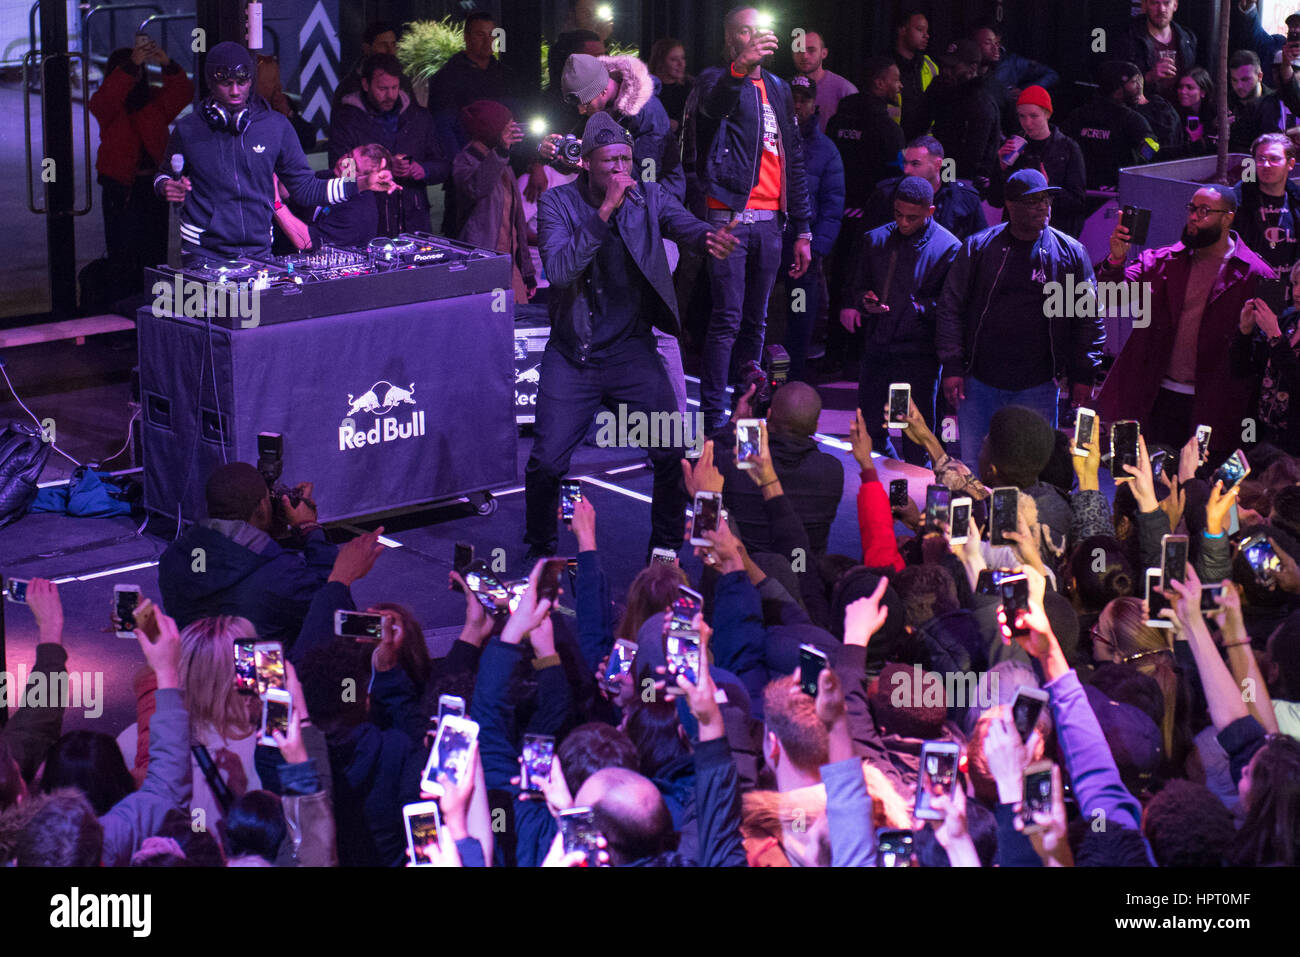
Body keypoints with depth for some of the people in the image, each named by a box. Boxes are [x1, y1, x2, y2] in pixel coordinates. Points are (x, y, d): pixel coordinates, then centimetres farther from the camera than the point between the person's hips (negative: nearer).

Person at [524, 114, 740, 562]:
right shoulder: (558, 203, -5)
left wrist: (710, 237, -43)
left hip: (631, 350, 1)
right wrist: (604, 211, -27)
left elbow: (685, 224, -19)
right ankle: (541, 549, 21)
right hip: (571, 354, -1)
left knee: (673, 451, -11)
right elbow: (558, 270, -20)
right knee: (546, 462, -7)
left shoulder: (649, 197, 0)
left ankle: (667, 548, 12)